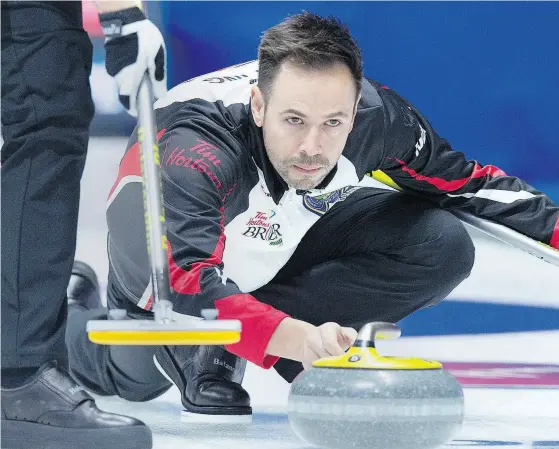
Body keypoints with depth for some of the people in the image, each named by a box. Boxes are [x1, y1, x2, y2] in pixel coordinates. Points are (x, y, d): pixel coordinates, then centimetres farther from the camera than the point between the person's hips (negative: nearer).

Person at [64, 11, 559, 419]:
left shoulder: (380, 117, -29)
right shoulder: (193, 147, -43)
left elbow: (468, 182, -10)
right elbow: (189, 283, -53)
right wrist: (297, 338, -66)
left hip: (286, 242, 3)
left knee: (441, 247, -16)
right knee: (137, 376, -22)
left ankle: (223, 350, -9)